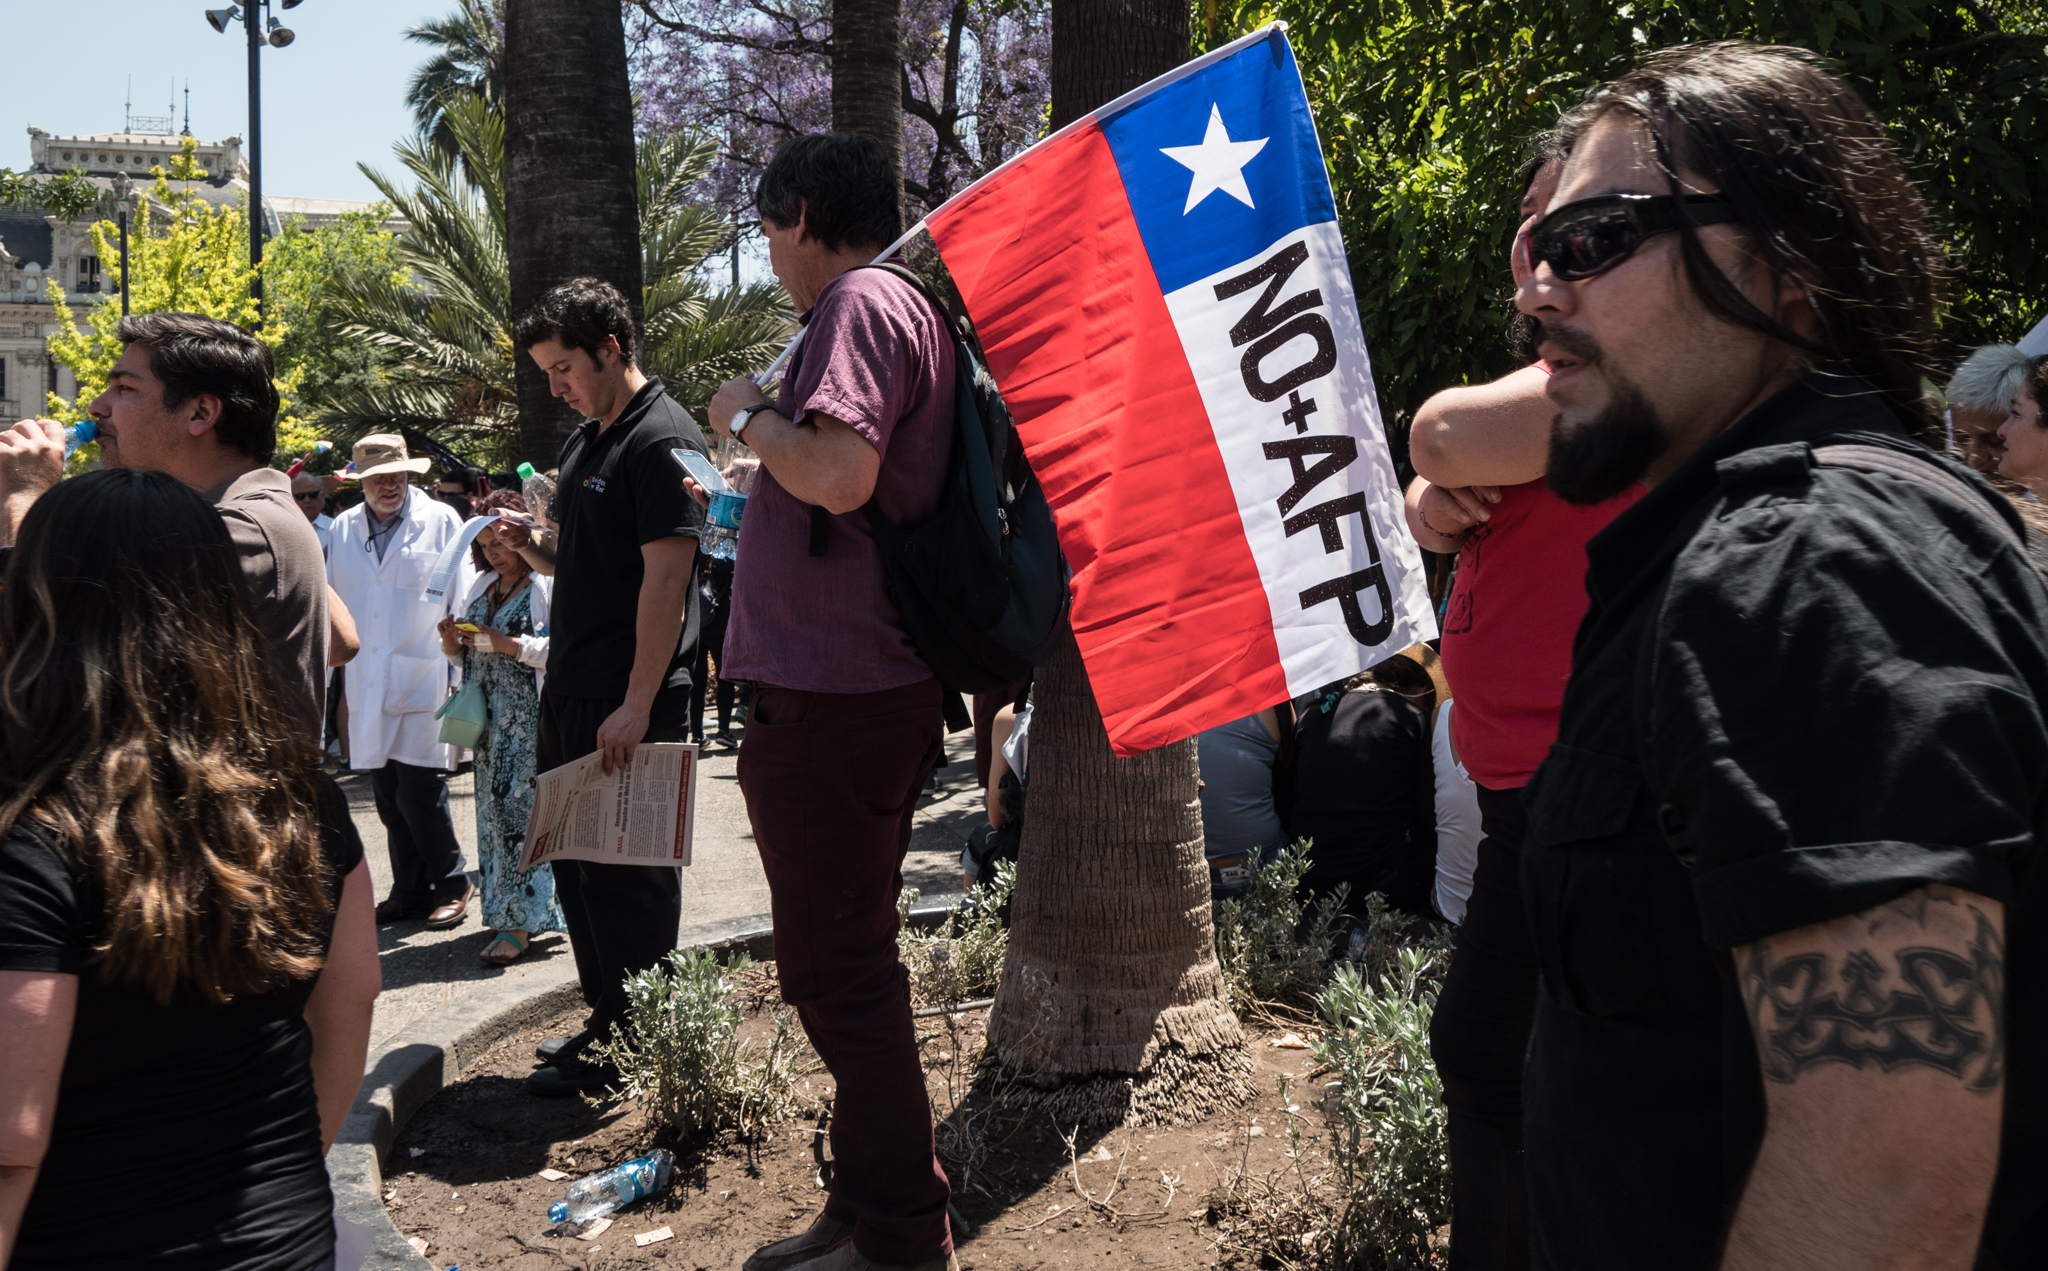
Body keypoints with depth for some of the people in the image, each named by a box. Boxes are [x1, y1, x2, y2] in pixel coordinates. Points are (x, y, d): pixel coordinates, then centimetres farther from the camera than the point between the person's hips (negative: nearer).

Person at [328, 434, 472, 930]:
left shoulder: (441, 521, 0)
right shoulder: (343, 529, 12)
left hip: (425, 677, -4)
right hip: (368, 681, 4)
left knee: (419, 791, -8)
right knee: (388, 797, 7)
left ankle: (451, 884, 10)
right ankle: (410, 890, 19)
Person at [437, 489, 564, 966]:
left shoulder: (549, 585, -6)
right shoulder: (480, 587, 17)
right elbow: (463, 656, 21)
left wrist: (505, 644, -18)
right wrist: (452, 641, -1)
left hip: (532, 714, -7)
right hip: (490, 713, 7)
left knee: (519, 805, -8)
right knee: (493, 805, 7)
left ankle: (517, 922, -4)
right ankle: (507, 910, 15)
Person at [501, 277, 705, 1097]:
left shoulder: (662, 441, -13)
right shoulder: (585, 441, 16)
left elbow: (666, 576, -20)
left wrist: (637, 706, -23)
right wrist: (532, 547, 3)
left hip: (630, 705, -9)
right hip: (570, 693, 10)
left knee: (626, 875, -1)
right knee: (577, 862, 15)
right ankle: (607, 1021, 28)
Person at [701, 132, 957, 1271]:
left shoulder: (860, 304, -12)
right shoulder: (909, 308, 19)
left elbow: (838, 473, -26)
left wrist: (750, 416, -9)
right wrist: (767, 437, 19)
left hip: (829, 695, -11)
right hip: (878, 686, 11)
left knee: (835, 971, -4)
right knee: (852, 964, 17)